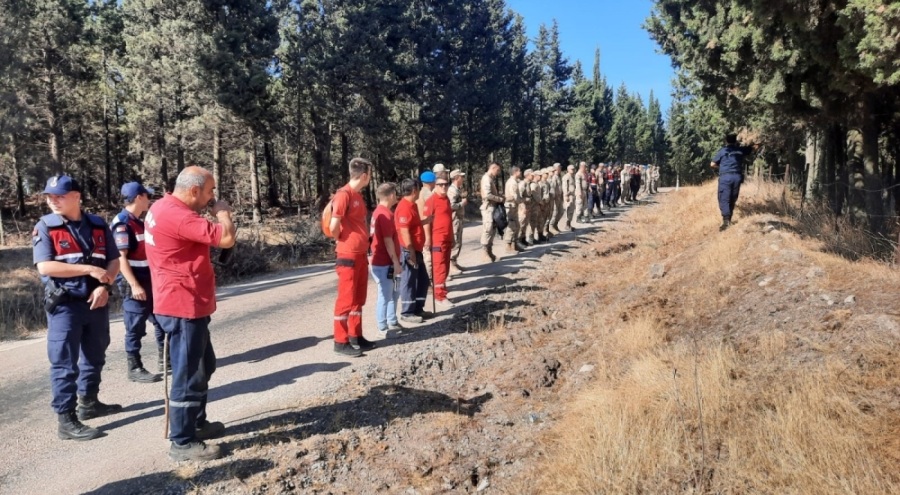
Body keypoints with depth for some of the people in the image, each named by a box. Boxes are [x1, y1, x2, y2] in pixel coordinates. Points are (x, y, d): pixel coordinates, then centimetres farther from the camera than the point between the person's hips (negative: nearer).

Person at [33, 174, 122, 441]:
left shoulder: (98, 225, 4)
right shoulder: (45, 227, -5)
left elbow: (114, 260, 6)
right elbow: (44, 267, -14)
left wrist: (104, 285, -12)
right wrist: (90, 269, -18)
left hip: (96, 302, 4)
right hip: (64, 305, -4)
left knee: (95, 356, 16)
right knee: (64, 363, -1)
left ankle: (89, 402, 33)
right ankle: (66, 420, 4)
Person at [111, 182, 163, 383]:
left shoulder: (139, 222, 13)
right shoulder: (122, 223, -14)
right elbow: (120, 257, -20)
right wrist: (134, 285, -23)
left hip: (149, 281, 9)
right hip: (133, 283, -9)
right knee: (135, 328, 0)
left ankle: (164, 360, 27)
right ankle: (135, 369, 10)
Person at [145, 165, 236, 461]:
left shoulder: (163, 208, 10)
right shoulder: (177, 215, -23)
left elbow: (201, 233, 22)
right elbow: (226, 238, -26)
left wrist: (212, 212, 7)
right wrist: (222, 211, -10)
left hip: (185, 305, 11)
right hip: (184, 308, -11)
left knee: (203, 366, 22)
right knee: (188, 375, -2)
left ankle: (197, 423, 35)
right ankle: (182, 443, 8)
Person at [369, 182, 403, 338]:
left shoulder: (380, 212, 13)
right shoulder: (385, 214, -18)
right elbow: (388, 241, -21)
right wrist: (396, 262, -16)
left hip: (385, 261, 10)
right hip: (384, 263, -10)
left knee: (393, 293, 18)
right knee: (385, 295, -1)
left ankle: (392, 322, 28)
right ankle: (383, 328, 8)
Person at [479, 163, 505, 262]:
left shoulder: (492, 179, 16)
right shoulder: (487, 178, -14)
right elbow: (487, 195, -24)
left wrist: (500, 196, 3)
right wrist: (500, 199, -15)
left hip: (493, 207, 10)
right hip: (488, 207, -10)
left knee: (493, 229, 12)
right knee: (488, 229, -8)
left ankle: (490, 251, 18)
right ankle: (485, 252, -2)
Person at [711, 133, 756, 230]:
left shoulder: (722, 151, 5)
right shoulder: (740, 150, 12)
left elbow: (712, 164, 7)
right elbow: (752, 148, 28)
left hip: (725, 177, -3)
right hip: (737, 177, 3)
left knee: (724, 199, -7)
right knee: (732, 200, 14)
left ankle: (726, 220, -24)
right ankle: (729, 220, 19)